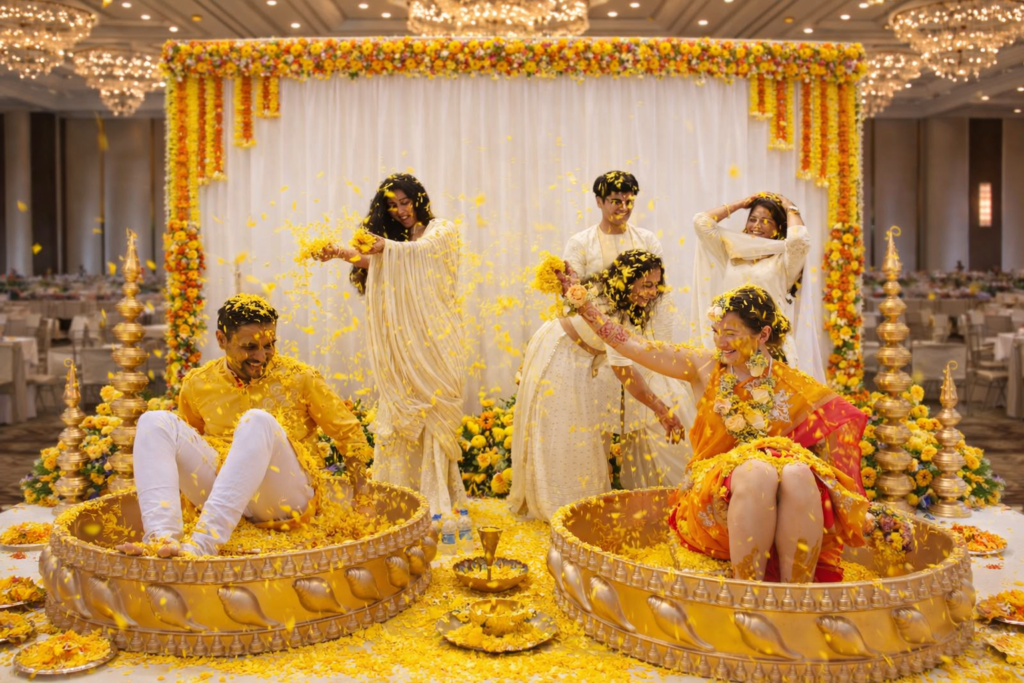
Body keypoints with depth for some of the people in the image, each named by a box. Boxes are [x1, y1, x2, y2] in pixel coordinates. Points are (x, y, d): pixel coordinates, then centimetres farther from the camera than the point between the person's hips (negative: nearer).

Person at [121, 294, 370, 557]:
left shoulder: (300, 378, 0)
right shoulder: (197, 384, 7)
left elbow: (349, 435, 5)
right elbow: (185, 443, 24)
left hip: (285, 498, -3)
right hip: (221, 491, 4)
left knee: (258, 422, -33)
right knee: (155, 422, -13)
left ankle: (202, 543, -46)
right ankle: (161, 536, -36)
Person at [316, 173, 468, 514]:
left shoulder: (442, 229, 7)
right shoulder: (397, 241, 20)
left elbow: (424, 250, -15)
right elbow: (374, 265, 0)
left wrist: (387, 247, -32)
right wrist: (344, 254, -19)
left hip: (435, 340, -4)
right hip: (404, 342, 4)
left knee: (431, 414, -8)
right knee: (400, 415, -2)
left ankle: (436, 498, -4)